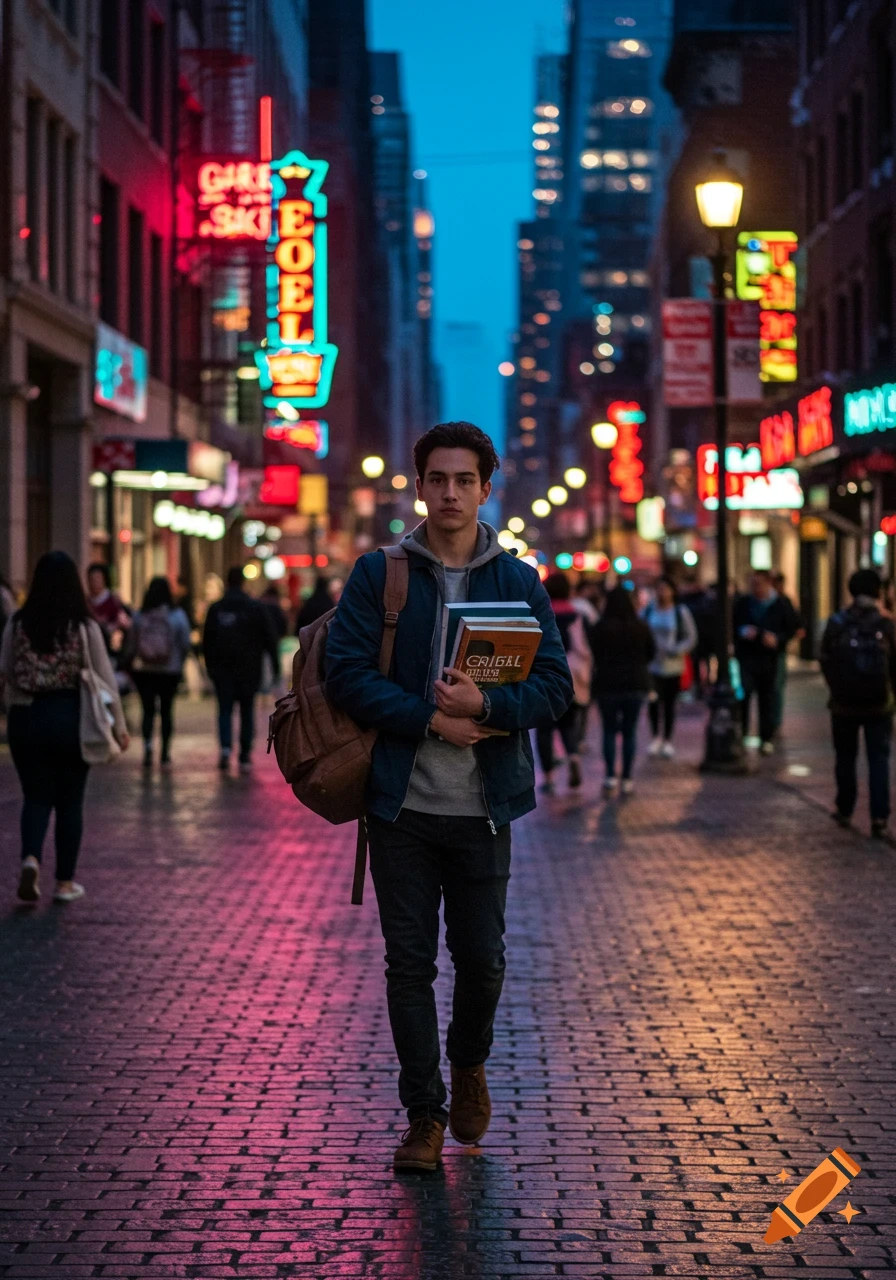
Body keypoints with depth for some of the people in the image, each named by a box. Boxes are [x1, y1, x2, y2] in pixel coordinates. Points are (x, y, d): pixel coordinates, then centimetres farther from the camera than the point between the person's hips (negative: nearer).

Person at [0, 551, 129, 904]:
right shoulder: (85, 627, -8)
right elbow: (104, 677, -5)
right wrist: (118, 724, 0)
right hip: (70, 717, -1)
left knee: (36, 796, 11)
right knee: (69, 801, 10)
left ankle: (30, 858, -16)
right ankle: (65, 882, 14)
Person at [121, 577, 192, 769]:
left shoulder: (139, 616, -5)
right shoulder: (178, 615, -7)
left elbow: (130, 644, -2)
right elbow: (185, 644, -5)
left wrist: (126, 663, 14)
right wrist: (179, 661, 12)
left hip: (145, 671, 0)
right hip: (170, 671, 0)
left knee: (148, 710, 5)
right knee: (166, 711, 10)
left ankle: (147, 745, -19)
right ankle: (165, 754, 11)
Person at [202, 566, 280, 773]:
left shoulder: (215, 609, 1)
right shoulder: (255, 608, -3)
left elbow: (207, 642, 5)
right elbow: (269, 638, -2)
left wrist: (210, 667, 14)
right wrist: (275, 665, 2)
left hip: (223, 669, 0)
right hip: (249, 670, 0)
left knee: (225, 709, 6)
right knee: (247, 711, 7)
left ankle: (226, 747, -19)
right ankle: (245, 757, 5)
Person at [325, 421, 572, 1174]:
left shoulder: (520, 583, 5)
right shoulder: (379, 574, 2)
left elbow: (555, 688, -2)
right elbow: (348, 673, -7)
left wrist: (486, 707, -20)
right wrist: (433, 721, -15)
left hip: (483, 807, 1)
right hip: (401, 802, -1)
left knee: (482, 957, 7)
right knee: (409, 962, 3)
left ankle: (469, 1064, 37)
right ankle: (424, 1116, 13)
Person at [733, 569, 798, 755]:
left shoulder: (782, 606, 2)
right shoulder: (742, 603, 4)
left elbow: (792, 628, 6)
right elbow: (732, 625, 10)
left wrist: (777, 639, -12)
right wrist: (742, 632, -11)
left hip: (769, 657, 0)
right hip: (746, 657, 0)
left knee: (767, 698, 7)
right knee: (743, 693, -15)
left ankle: (766, 738, 16)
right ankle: (740, 734, -8)